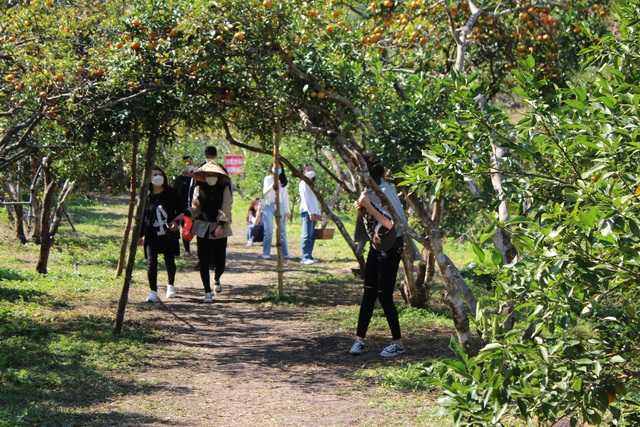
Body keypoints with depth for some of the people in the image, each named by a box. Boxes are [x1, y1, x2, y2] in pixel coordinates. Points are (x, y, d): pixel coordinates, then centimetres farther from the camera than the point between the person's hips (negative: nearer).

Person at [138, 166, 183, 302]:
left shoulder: (171, 193, 2)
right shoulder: (146, 196, 3)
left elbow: (179, 210, 7)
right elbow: (142, 215, 9)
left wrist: (176, 222, -13)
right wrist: (140, 234, 8)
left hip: (168, 233, 0)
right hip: (152, 234, 0)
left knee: (169, 261, 10)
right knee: (151, 262, -9)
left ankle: (171, 286, 34)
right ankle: (153, 292, -8)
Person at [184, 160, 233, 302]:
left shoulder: (224, 189, 0)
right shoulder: (199, 188, 5)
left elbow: (225, 209, -5)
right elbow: (195, 208, 7)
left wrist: (220, 226, -17)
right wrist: (184, 214, -12)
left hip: (219, 229, -1)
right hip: (203, 227, 1)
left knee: (220, 261, -1)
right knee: (203, 261, -3)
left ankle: (216, 279, 33)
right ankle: (207, 292, 8)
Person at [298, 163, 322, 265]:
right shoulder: (304, 183, -4)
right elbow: (305, 199, -13)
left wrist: (319, 213, 22)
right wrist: (310, 213, -19)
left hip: (313, 212, 9)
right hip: (307, 212, -9)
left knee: (312, 236, 6)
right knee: (307, 235, -13)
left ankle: (309, 256, 9)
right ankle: (305, 258, -15)